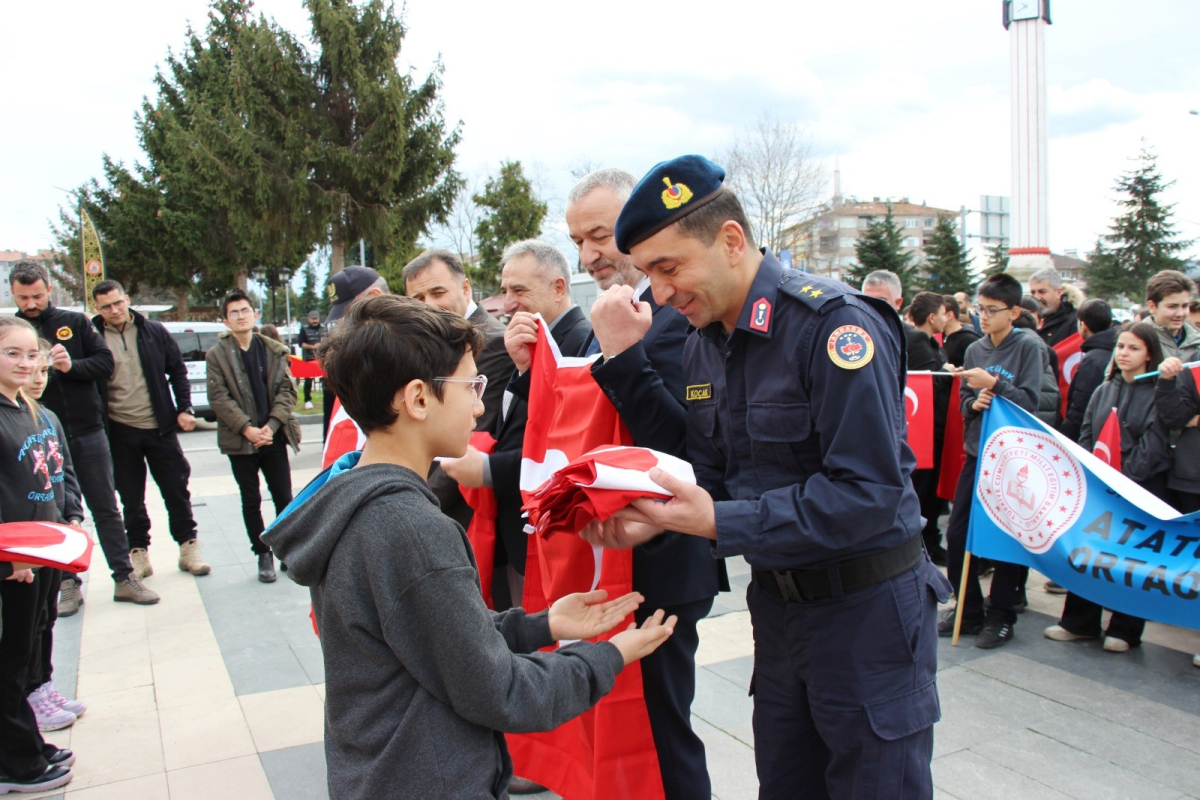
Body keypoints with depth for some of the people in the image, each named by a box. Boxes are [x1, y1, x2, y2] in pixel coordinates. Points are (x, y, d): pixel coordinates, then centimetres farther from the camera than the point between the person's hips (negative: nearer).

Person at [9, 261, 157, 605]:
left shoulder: (75, 322, 3)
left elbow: (105, 363, -1)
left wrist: (72, 365, -19)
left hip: (87, 432, 0)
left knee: (106, 508, 6)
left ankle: (124, 578, 12)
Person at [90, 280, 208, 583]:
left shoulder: (154, 331, 2)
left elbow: (177, 371, 8)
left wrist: (184, 409, 0)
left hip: (160, 427, 1)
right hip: (119, 432, 0)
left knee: (176, 489, 5)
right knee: (131, 497, 9)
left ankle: (188, 547, 17)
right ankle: (138, 552, 22)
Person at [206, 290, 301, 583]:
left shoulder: (274, 351, 5)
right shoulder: (217, 354, 0)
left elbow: (286, 390, 1)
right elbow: (219, 398, -6)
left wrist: (271, 426, -11)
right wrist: (247, 429, -15)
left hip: (273, 436, 1)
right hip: (240, 441, -1)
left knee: (284, 497, 5)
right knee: (251, 501, 7)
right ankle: (263, 555, 18)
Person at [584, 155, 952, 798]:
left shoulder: (834, 324, -22)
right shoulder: (704, 344, 3)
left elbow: (869, 491, -26)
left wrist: (720, 523, -28)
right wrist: (657, 518, -12)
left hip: (867, 608, -7)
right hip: (777, 602, 7)